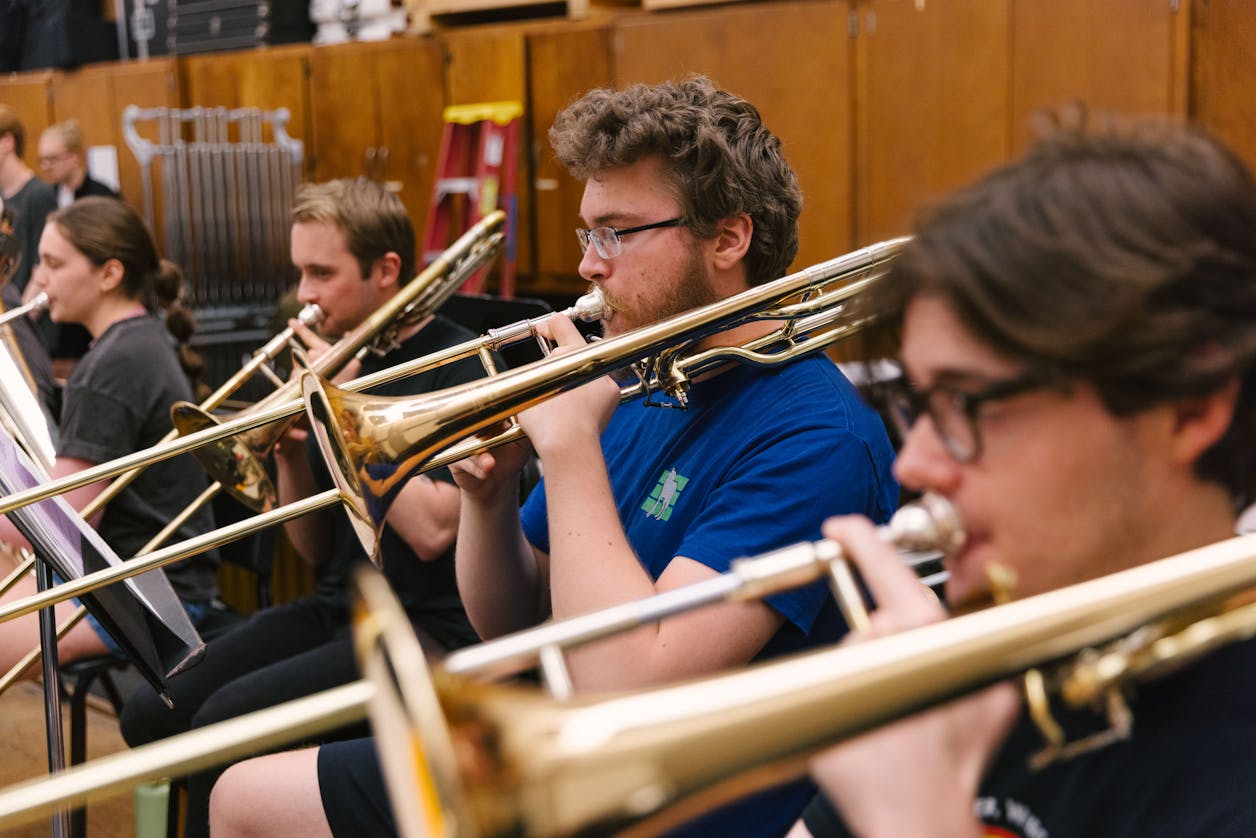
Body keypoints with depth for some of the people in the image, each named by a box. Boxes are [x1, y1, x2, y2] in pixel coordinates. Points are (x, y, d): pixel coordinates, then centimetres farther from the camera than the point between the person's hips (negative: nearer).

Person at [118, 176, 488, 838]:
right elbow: (315, 548, 13)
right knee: (152, 713, -7)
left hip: (428, 627, -7)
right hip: (337, 607, 7)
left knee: (226, 720, -24)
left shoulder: (461, 366, -10)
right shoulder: (341, 357, 11)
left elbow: (432, 530, -22)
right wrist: (289, 451, -6)